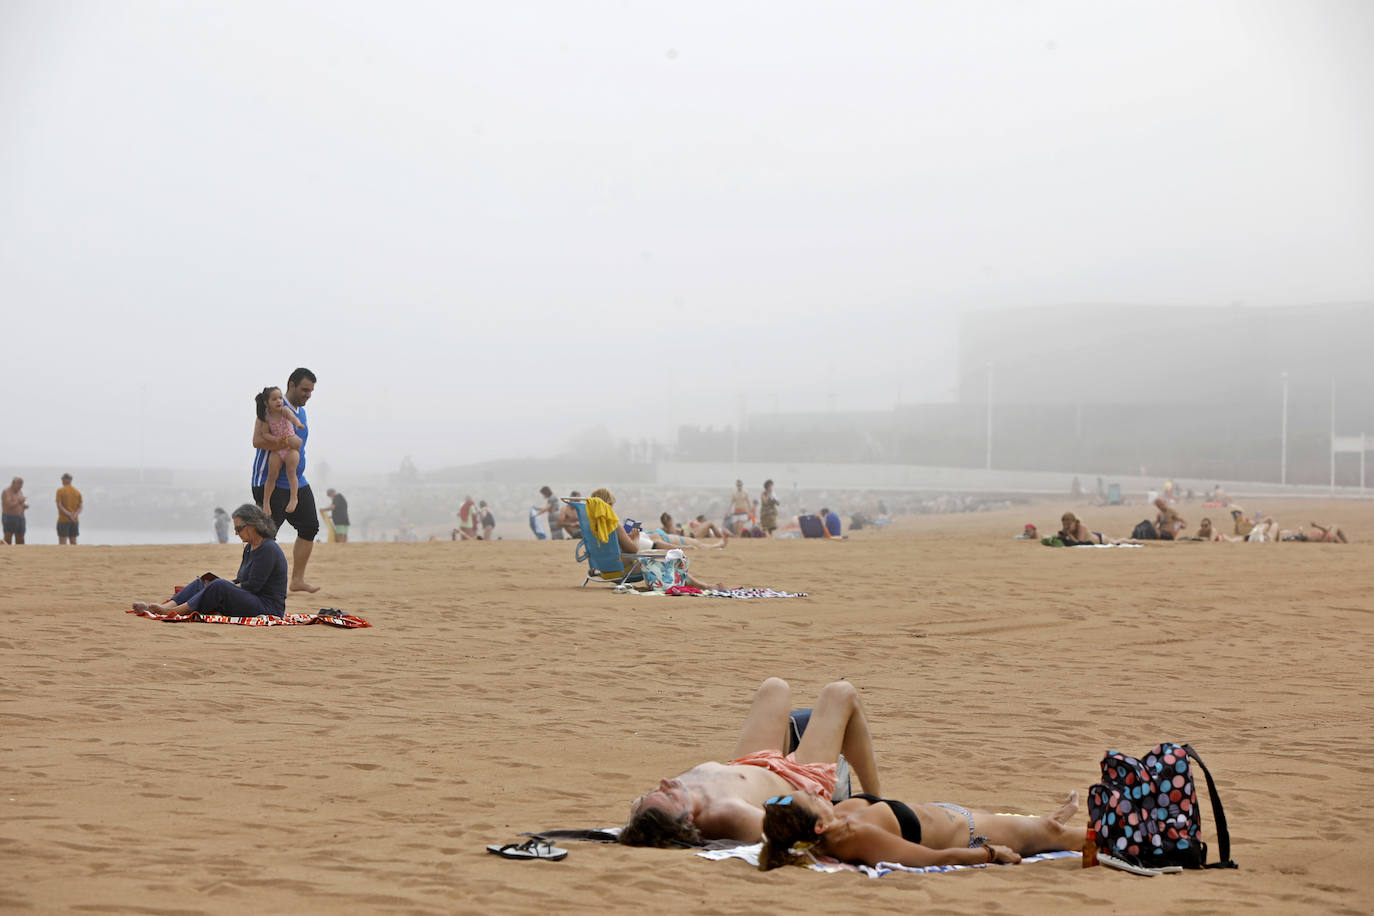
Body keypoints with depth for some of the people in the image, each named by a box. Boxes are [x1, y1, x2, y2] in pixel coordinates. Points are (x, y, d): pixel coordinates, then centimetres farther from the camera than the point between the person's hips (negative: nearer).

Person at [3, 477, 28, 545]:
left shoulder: (19, 492, 15)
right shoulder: (6, 492, -9)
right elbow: (8, 506, -22)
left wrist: (24, 506, 1)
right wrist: (18, 502, -15)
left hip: (20, 519, 8)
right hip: (9, 518, -8)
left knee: (20, 542, 4)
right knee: (8, 541, -9)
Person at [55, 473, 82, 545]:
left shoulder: (60, 491, -6)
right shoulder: (77, 492, 9)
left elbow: (59, 506, -15)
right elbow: (80, 507, 2)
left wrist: (68, 514, -19)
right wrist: (75, 514, -13)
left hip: (63, 520, -5)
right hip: (75, 521, 5)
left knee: (62, 543, -5)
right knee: (73, 542, 8)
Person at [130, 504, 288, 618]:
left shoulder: (268, 549, -15)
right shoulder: (250, 548, 16)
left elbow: (252, 586, -18)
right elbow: (241, 581, 20)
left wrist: (226, 586, -6)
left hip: (267, 607, -10)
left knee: (220, 586, -30)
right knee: (200, 583, 3)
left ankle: (175, 610, -29)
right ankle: (167, 606, -16)